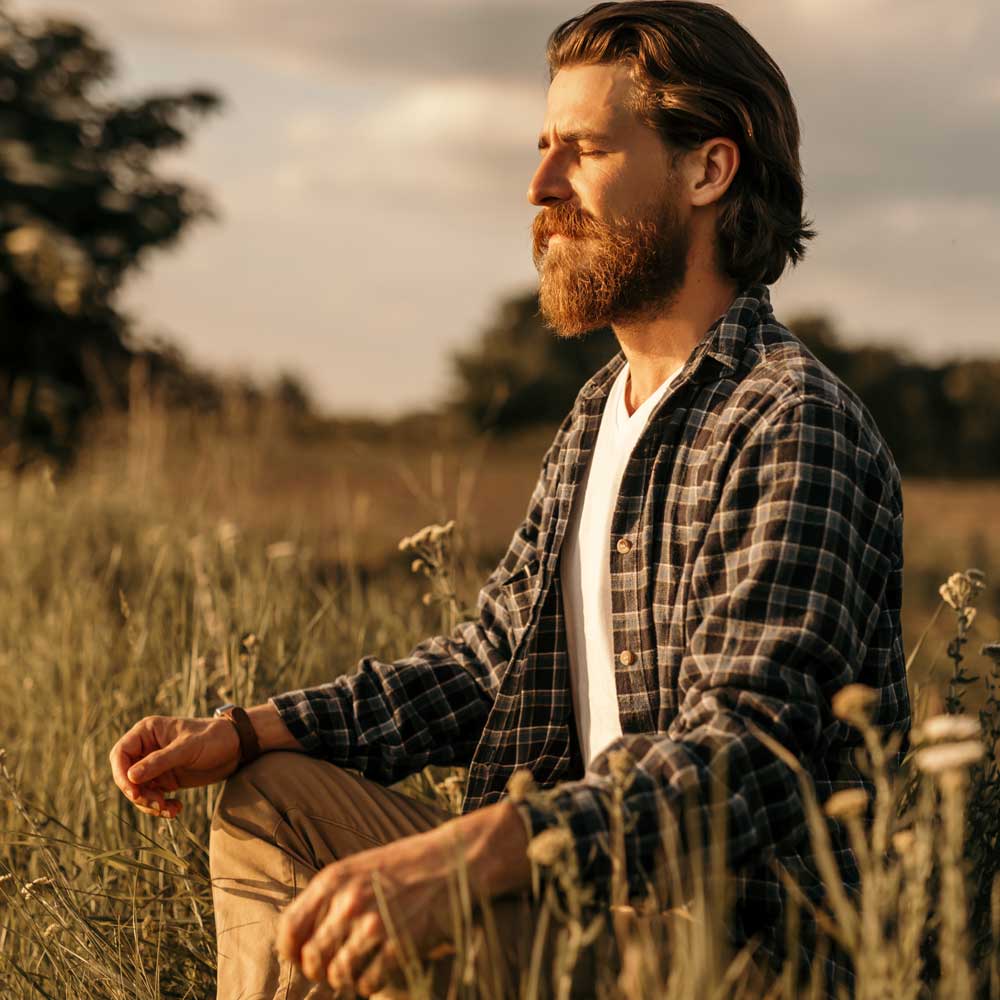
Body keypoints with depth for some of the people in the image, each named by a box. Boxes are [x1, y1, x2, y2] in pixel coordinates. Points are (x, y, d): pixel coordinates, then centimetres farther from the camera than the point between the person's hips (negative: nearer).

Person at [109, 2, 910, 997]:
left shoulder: (794, 425, -16)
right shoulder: (598, 413, 14)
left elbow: (743, 758, -27)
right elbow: (487, 662, 17)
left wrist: (456, 857, -39)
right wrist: (242, 734, 5)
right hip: (592, 904, 9)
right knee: (272, 799, 8)